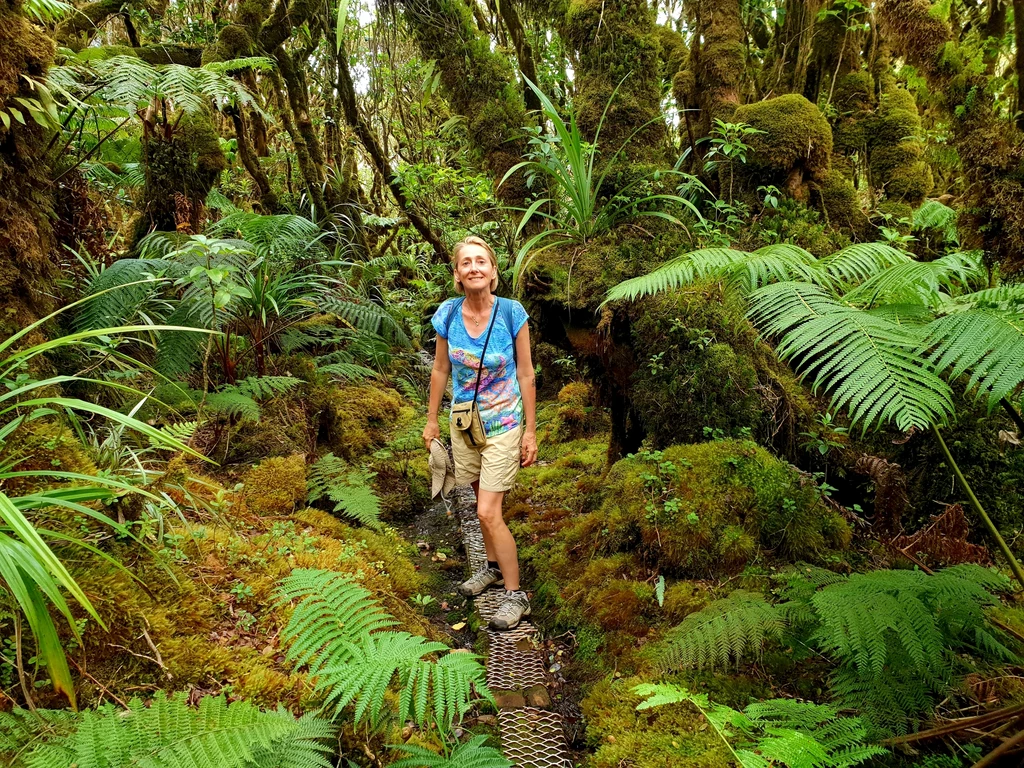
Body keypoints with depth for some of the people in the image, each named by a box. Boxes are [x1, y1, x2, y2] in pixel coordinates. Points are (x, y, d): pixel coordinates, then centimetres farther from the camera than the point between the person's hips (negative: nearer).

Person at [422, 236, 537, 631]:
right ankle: (493, 565, 43)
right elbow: (440, 370, 4)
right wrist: (432, 419, 10)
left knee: (488, 512, -8)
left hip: (503, 424, -4)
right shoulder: (448, 314, -8)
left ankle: (516, 594, 8)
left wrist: (530, 430, -7)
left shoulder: (512, 313, -16)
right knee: (484, 502, 19)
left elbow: (526, 374, -9)